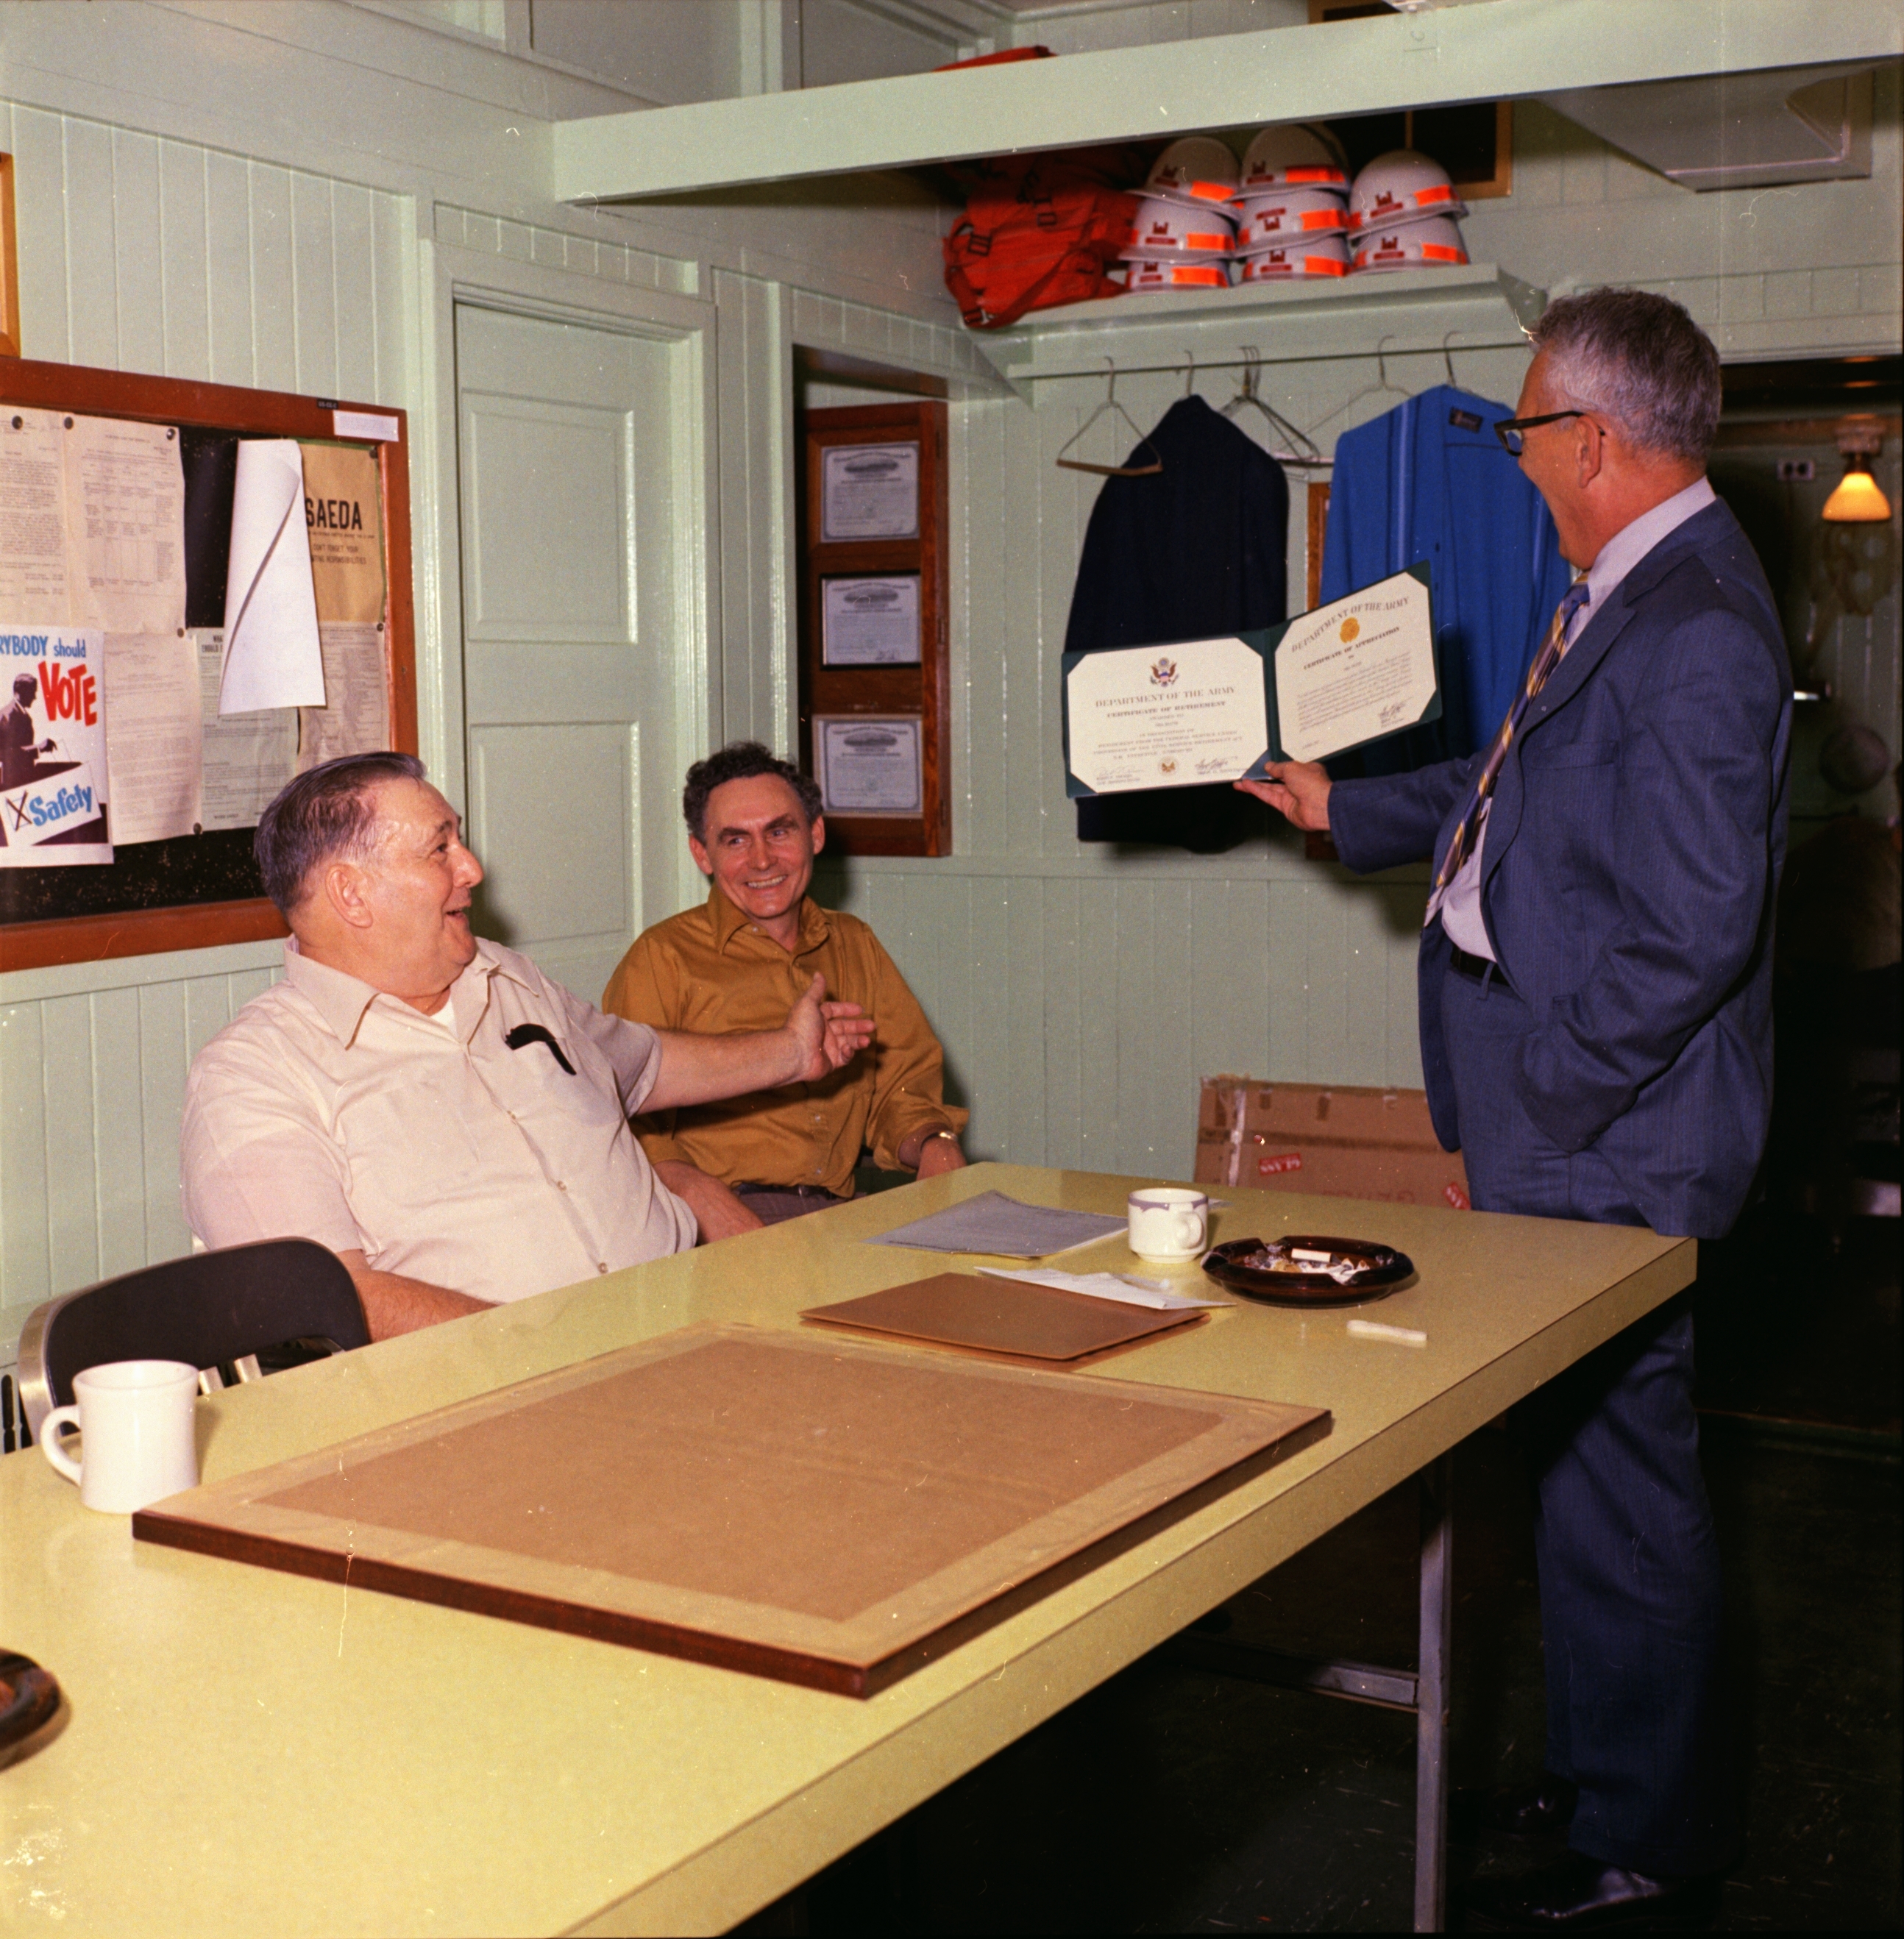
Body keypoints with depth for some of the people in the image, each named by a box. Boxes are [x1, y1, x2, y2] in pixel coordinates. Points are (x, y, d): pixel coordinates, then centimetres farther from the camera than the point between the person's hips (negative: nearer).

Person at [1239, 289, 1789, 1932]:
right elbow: (1514, 801, 26)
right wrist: (1344, 809, 30)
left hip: (1607, 1141, -10)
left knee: (1616, 1476, 2)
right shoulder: (1621, 600, 12)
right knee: (1585, 1460, 19)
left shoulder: (1693, 628, -20)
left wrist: (1536, 1098, -18)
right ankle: (1601, 1770, 35)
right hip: (1563, 1127, 10)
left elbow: (1691, 927, -24)